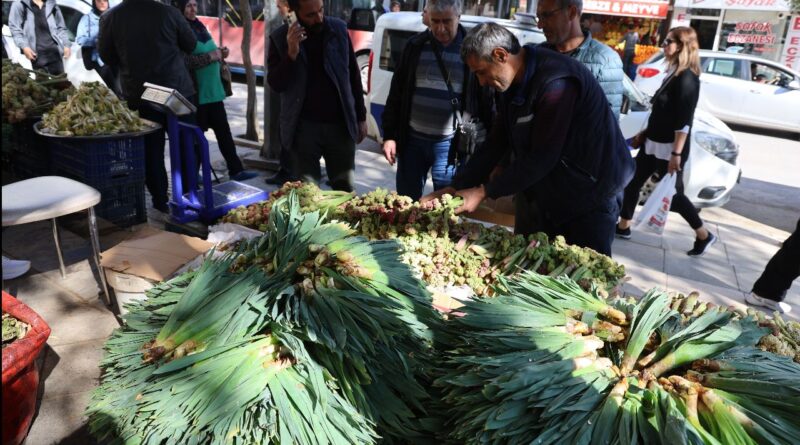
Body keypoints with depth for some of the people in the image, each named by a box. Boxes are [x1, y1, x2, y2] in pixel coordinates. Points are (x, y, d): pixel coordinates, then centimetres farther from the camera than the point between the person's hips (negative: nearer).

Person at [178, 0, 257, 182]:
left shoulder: (200, 26, 13)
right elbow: (184, 61, -19)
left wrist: (220, 52, 3)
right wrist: (210, 56, -21)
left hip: (213, 90, 7)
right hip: (196, 92, -7)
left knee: (223, 130, 7)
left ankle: (236, 170, 12)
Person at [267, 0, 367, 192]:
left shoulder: (339, 29, 1)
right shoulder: (280, 38, -3)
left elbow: (354, 75, 7)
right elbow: (275, 84, -7)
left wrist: (361, 117, 6)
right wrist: (291, 54, -22)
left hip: (340, 123, 1)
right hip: (304, 126, -1)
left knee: (345, 188, 10)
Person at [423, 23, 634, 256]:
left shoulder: (556, 82, -26)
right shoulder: (514, 85, 3)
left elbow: (542, 157, -27)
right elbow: (496, 145, 5)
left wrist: (484, 191, -20)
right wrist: (456, 187, -2)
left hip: (590, 196, -8)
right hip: (544, 195, 8)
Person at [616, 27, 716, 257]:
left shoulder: (687, 78, -17)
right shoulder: (674, 73, 11)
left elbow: (684, 121, -22)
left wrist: (676, 154, -24)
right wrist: (645, 133, 21)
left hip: (669, 148, -9)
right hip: (654, 143, 9)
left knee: (673, 194, 1)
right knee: (632, 182, 11)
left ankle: (704, 236, 18)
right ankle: (623, 227, 24)